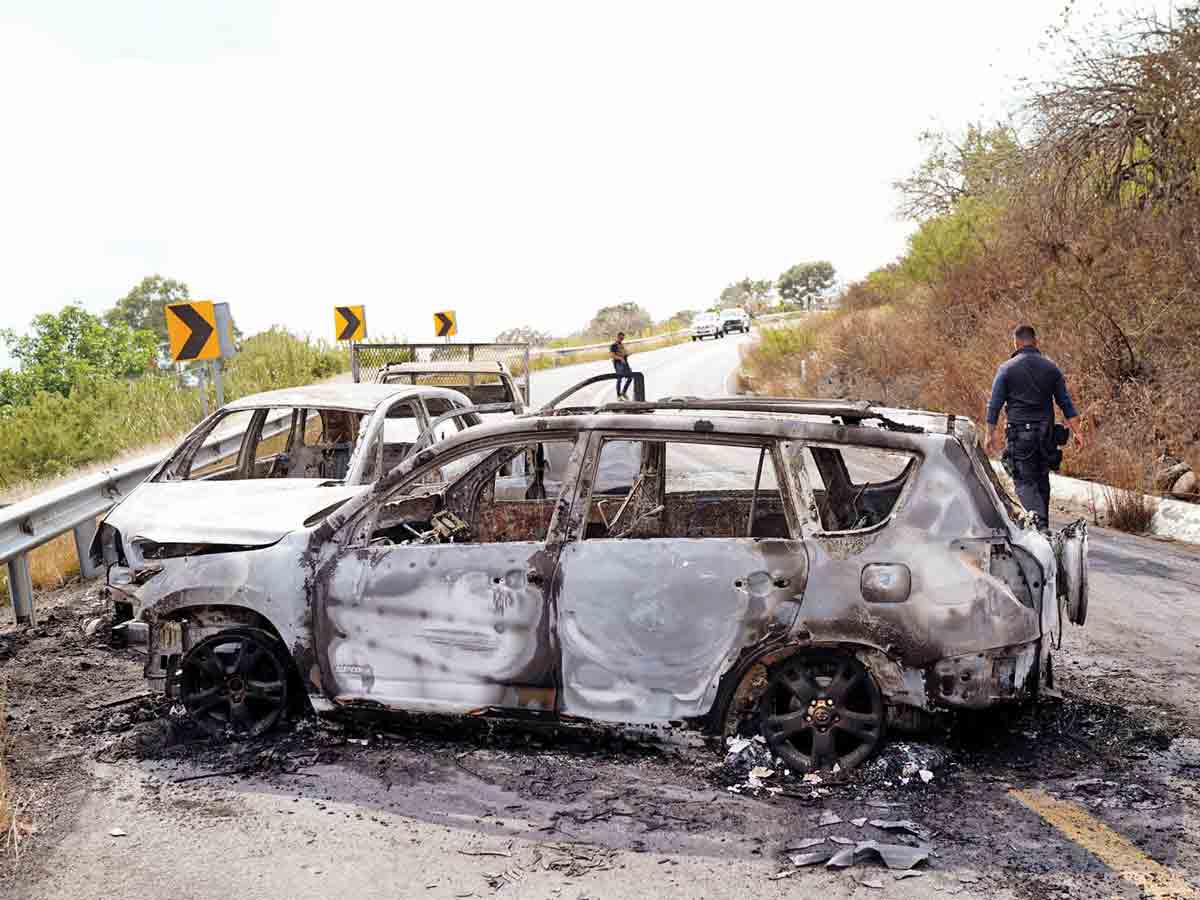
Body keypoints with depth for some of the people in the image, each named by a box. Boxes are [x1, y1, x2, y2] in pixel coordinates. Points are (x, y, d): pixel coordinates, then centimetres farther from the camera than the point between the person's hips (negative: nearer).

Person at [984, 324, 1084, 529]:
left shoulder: (1006, 368, -3)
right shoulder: (1050, 367, 7)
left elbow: (994, 404, -3)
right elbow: (1066, 403, 7)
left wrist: (991, 434, 5)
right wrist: (1076, 431, 10)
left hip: (1020, 433, -4)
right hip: (1046, 433, 4)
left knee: (1025, 481, -5)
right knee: (1042, 480, 15)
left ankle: (1039, 523, -24)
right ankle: (1043, 525, 22)